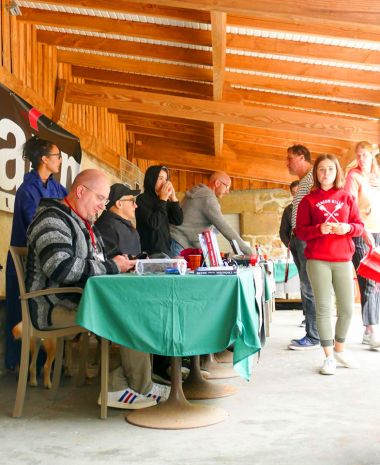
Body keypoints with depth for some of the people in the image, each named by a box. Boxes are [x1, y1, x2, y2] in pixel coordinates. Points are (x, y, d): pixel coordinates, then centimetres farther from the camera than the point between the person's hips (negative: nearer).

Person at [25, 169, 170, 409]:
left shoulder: (85, 225, 22)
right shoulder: (52, 219, -10)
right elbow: (61, 268, -25)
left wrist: (118, 264, 6)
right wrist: (111, 266, -17)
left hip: (84, 299, 10)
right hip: (57, 307, -10)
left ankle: (118, 386, -13)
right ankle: (142, 388, -9)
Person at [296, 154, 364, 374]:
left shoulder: (347, 198, 10)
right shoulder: (308, 200, 5)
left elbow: (360, 226, 10)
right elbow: (300, 231, 2)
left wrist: (348, 228, -12)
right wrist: (319, 229, -17)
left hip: (343, 259, 2)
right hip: (317, 261, -2)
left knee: (347, 309, 3)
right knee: (324, 308, -2)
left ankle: (339, 349, 26)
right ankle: (329, 357, 10)